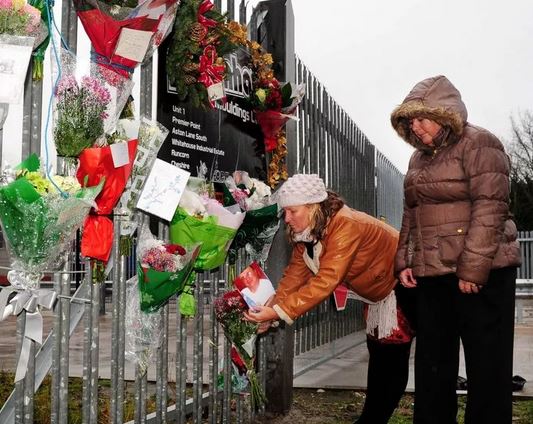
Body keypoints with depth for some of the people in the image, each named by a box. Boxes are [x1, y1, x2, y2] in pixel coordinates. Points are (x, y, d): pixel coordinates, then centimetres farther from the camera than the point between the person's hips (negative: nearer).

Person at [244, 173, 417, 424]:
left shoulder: (346, 225, -36)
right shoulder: (305, 232, -6)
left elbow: (326, 282, -41)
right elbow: (295, 274, -8)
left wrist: (278, 312, -42)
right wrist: (270, 309, -20)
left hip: (403, 284, -9)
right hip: (378, 291, 9)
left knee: (392, 360, -6)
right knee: (378, 354, 16)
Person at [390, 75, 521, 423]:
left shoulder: (478, 143, -7)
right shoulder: (419, 158, 17)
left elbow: (490, 209, -16)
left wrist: (473, 268, -21)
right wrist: (405, 261, 10)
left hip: (481, 273, -8)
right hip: (431, 274, 8)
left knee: (487, 364, -1)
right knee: (432, 363, 11)